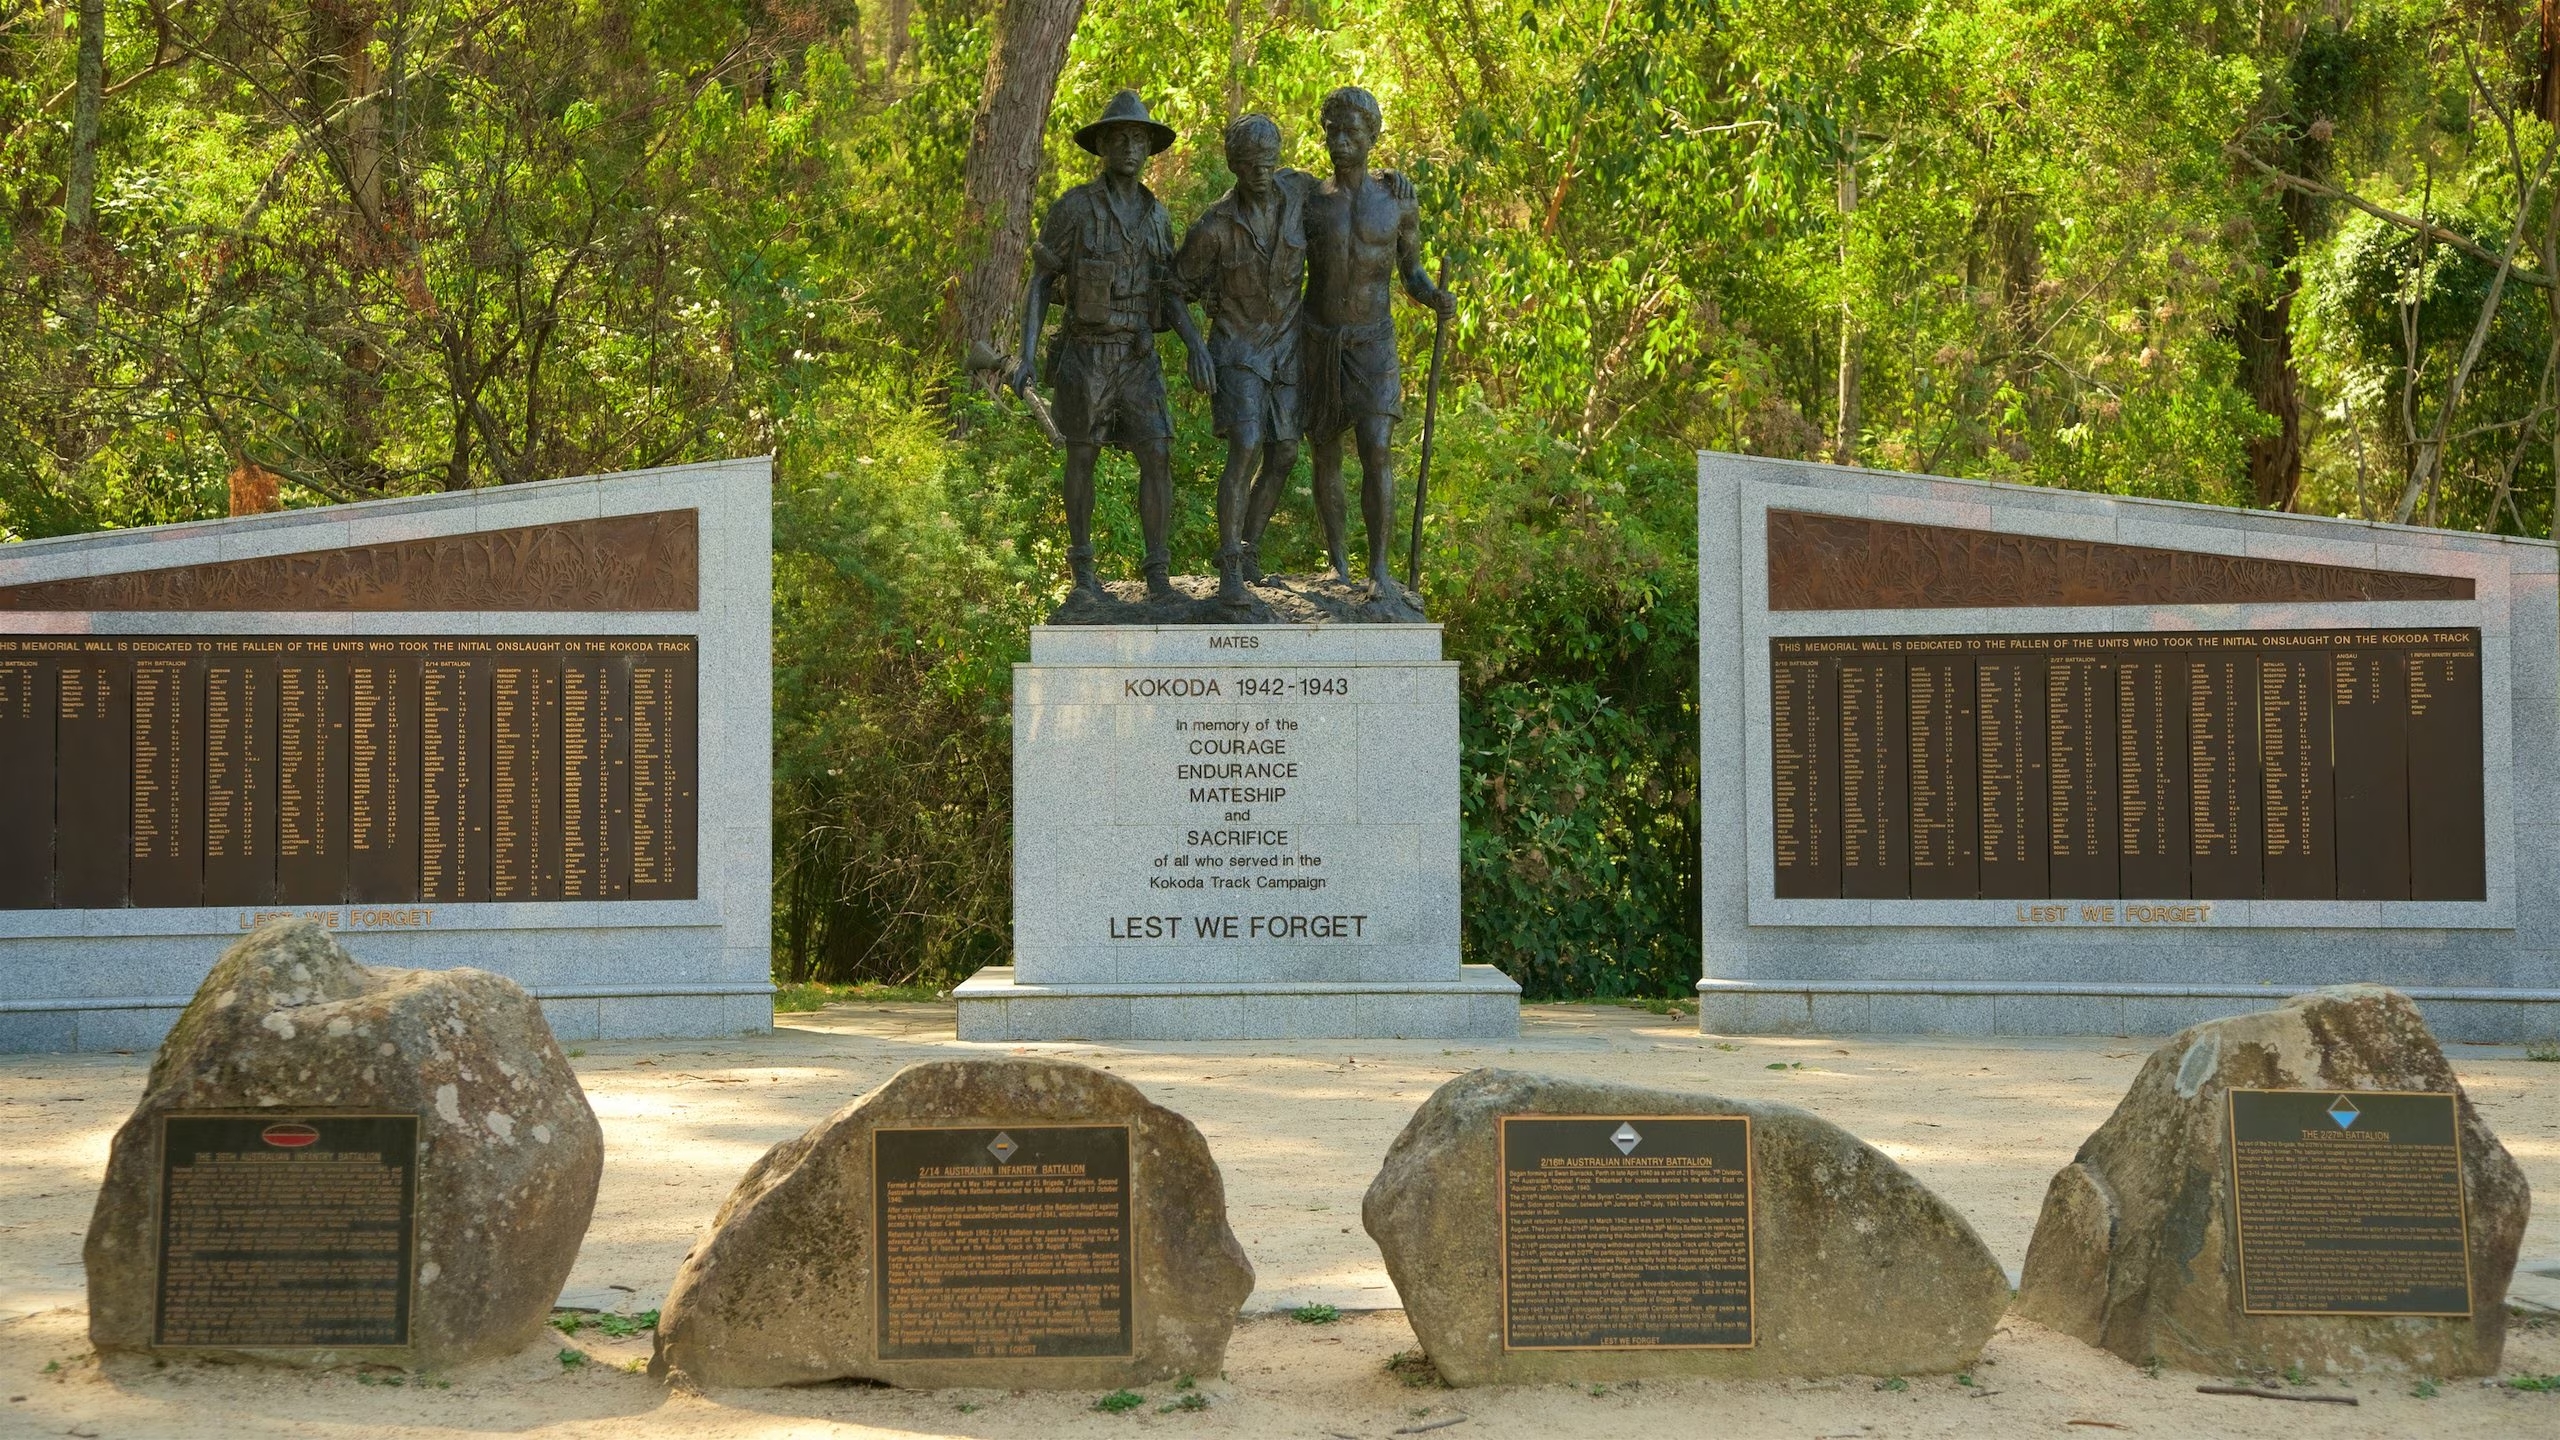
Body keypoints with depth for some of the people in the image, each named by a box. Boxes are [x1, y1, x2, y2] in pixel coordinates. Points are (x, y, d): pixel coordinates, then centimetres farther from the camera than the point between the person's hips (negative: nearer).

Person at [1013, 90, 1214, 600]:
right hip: (1083, 356, -3)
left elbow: (1168, 293, 7)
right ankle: (1083, 566, 26)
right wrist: (1026, 357, -13)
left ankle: (1158, 578, 0)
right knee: (1083, 459, 8)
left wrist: (1197, 346, -10)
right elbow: (1039, 284, -5)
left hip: (1137, 360, 3)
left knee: (1157, 458, -7)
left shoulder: (1156, 215, 7)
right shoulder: (1072, 207, -8)